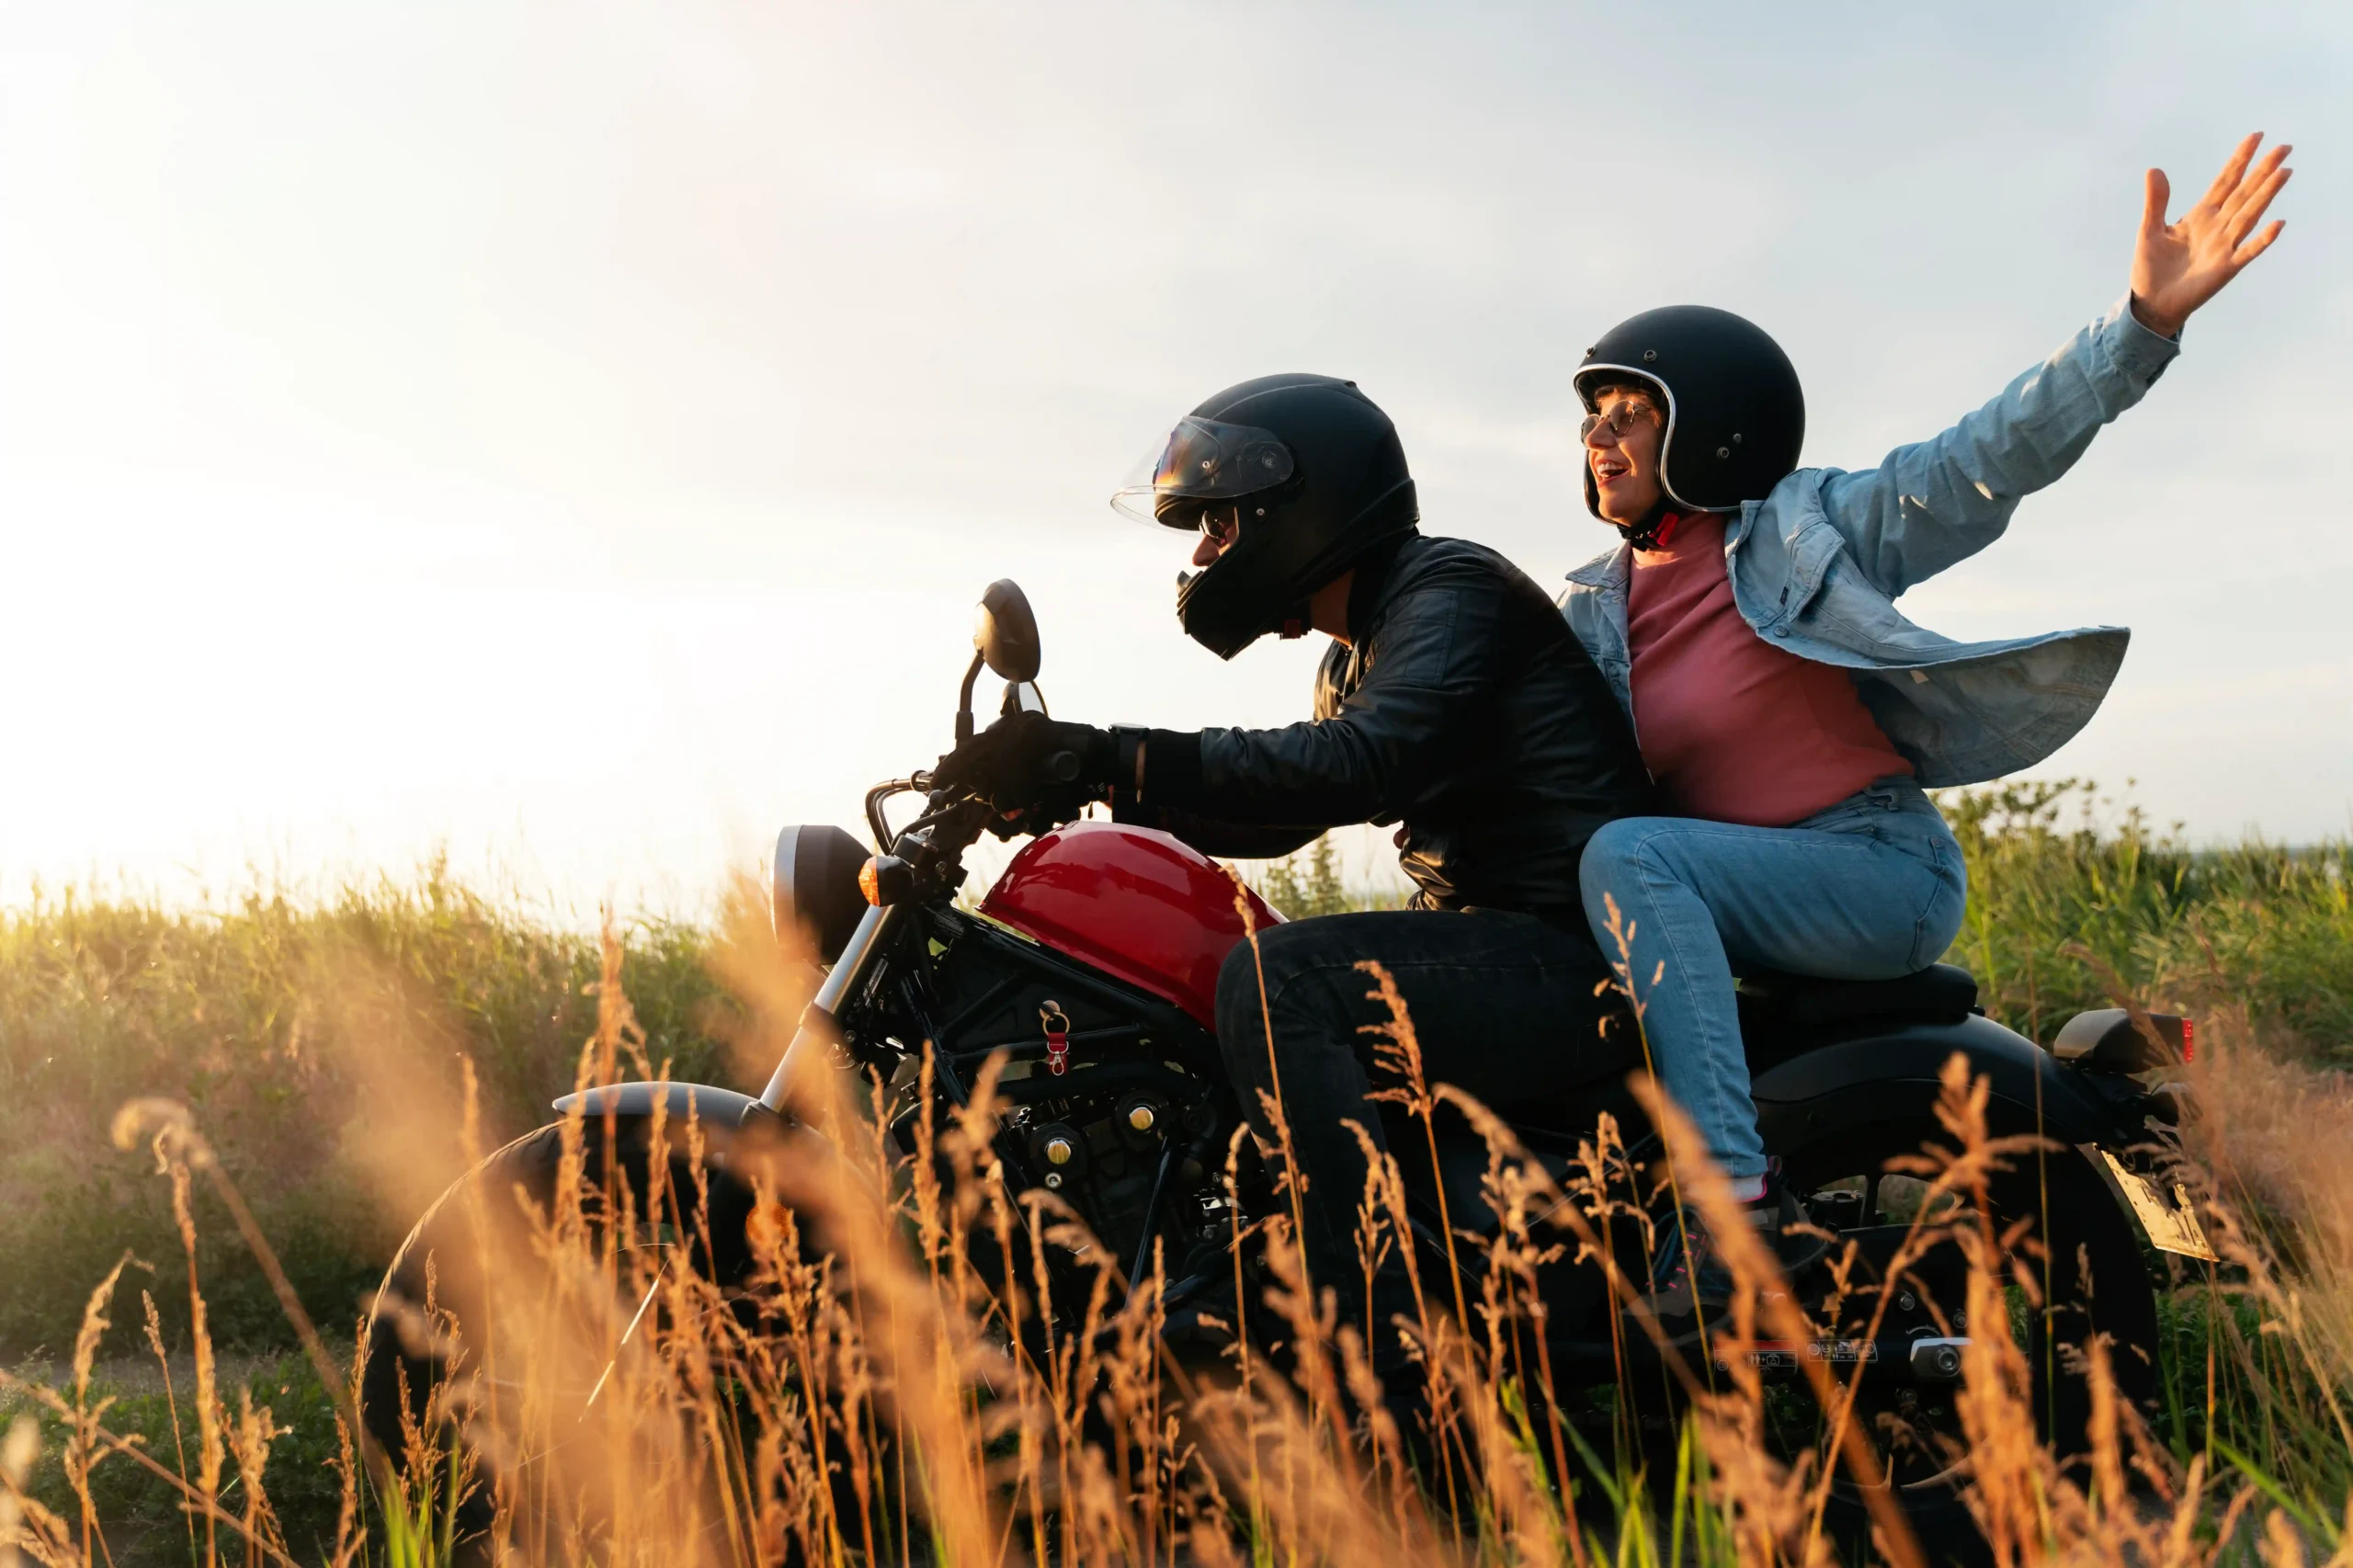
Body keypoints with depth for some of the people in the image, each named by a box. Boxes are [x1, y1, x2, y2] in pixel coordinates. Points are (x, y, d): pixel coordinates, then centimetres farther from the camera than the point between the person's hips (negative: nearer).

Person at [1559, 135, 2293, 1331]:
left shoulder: (1806, 528, -3)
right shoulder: (1590, 616, 13)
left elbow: (1989, 458, -12)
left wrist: (2144, 322, -23)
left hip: (1879, 873, -7)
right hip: (1734, 897, 7)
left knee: (1628, 859, -31)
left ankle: (1737, 1210, -40)